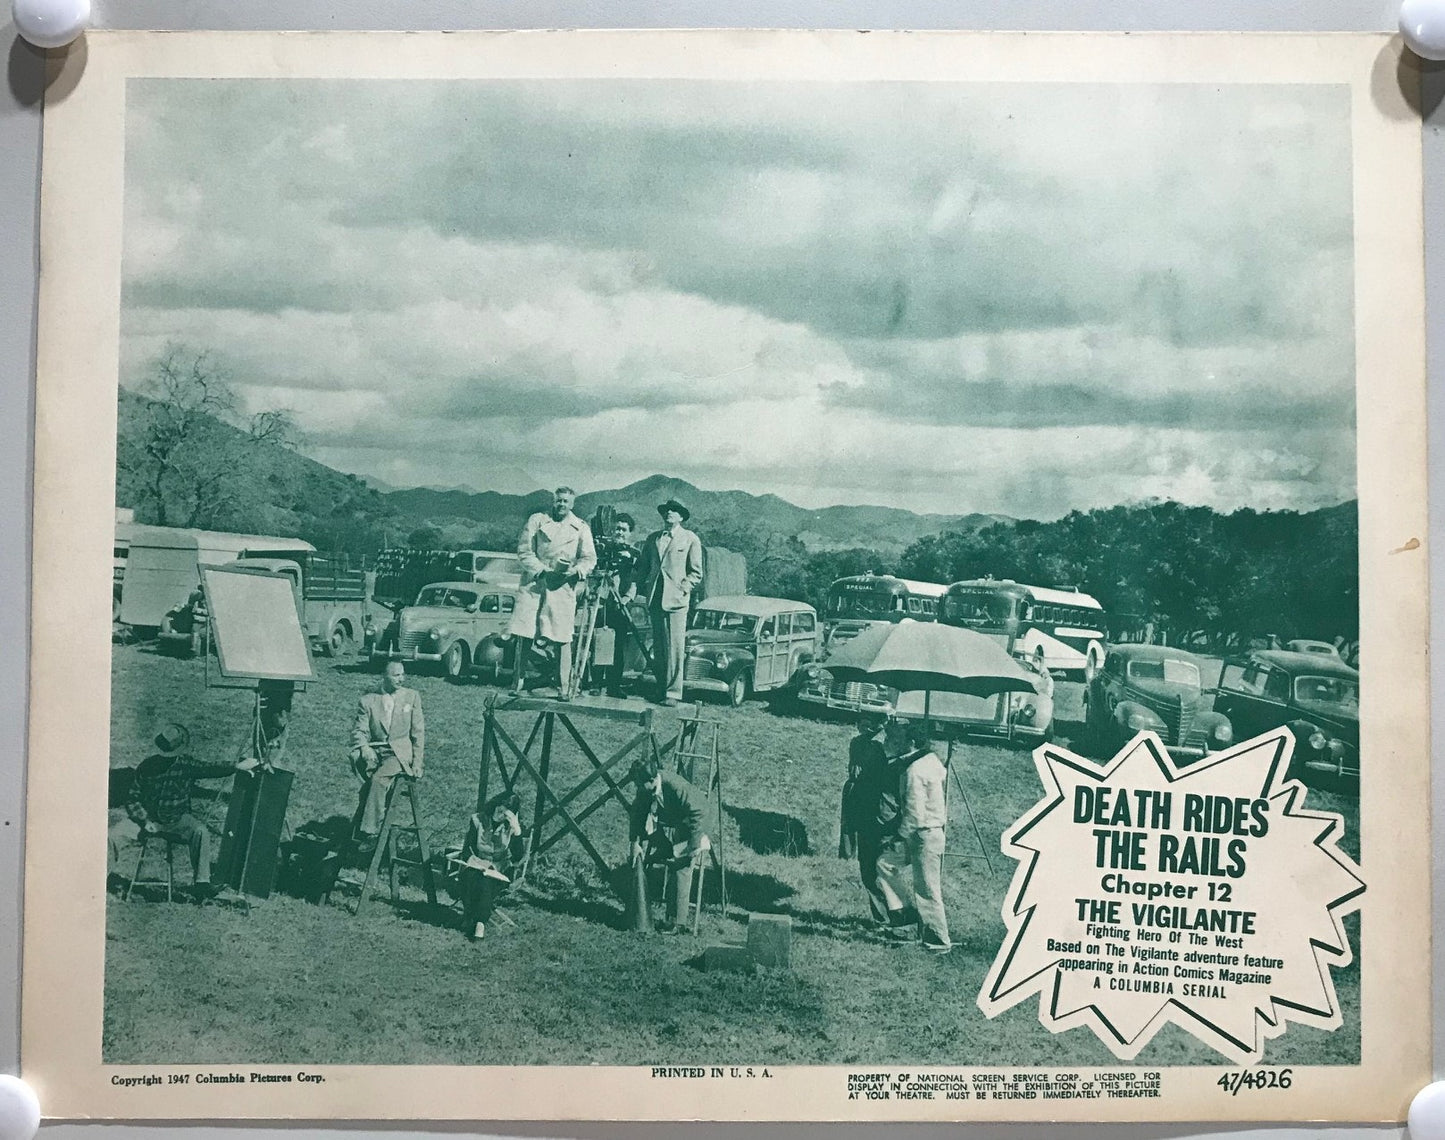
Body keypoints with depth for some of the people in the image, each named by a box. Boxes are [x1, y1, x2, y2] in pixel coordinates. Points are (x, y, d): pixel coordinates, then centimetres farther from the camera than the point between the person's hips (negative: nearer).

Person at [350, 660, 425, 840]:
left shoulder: (412, 697, 9)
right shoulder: (368, 701, 8)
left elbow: (418, 732, 8)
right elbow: (359, 731, 4)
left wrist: (417, 762, -1)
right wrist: (364, 748, -19)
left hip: (400, 752, -1)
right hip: (375, 751, 1)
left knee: (378, 779, -29)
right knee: (358, 758, -33)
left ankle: (369, 830, -24)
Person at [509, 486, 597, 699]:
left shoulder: (581, 528, 10)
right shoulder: (537, 520, 8)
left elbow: (590, 558, 4)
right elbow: (524, 550, 1)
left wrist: (576, 570, -17)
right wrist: (543, 570, -11)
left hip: (563, 587, 0)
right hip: (533, 584, 0)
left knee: (563, 640, -3)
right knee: (523, 635, -2)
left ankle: (563, 688, 2)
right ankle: (518, 681, 8)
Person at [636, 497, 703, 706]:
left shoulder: (691, 539, 5)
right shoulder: (652, 538, 17)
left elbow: (696, 573, 4)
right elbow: (643, 567, 21)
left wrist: (682, 589, -8)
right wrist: (645, 588, 7)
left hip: (676, 599, -4)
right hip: (655, 599, 4)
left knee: (674, 647, -9)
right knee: (658, 647, 5)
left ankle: (672, 692, -7)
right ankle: (660, 688, 11)